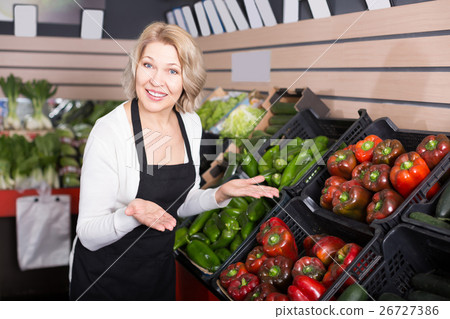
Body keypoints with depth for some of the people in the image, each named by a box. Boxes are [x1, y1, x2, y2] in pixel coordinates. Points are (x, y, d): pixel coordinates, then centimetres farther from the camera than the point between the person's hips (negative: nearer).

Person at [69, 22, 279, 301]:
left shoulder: (191, 123, -5)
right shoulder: (110, 131, -24)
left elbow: (180, 204, 7)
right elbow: (89, 235, -22)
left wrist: (219, 195, -10)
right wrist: (130, 214, -39)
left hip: (161, 266, 6)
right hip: (104, 277, -5)